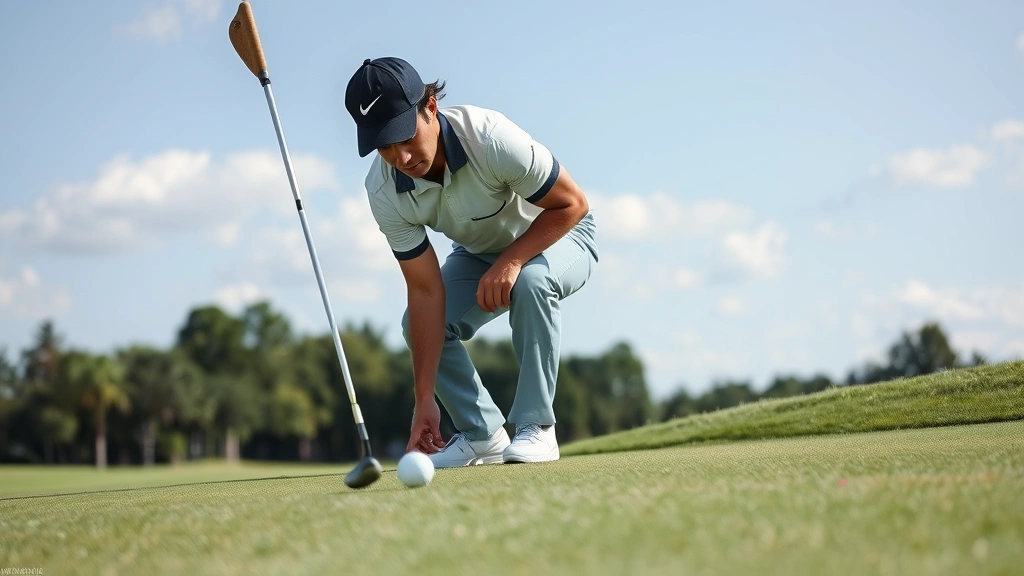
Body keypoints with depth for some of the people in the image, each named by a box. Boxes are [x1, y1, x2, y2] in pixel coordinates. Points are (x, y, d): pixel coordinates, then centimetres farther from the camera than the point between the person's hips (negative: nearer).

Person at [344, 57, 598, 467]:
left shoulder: (492, 138, -38)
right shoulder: (384, 192, -25)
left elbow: (573, 204, -25)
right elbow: (425, 290, -23)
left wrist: (512, 260, -36)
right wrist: (424, 398, -26)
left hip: (556, 234, -4)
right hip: (477, 253, 4)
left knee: (531, 281, -36)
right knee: (419, 324, -17)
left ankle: (536, 429, -22)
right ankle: (482, 435, 2)